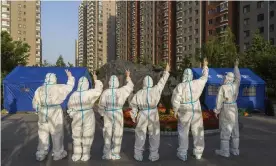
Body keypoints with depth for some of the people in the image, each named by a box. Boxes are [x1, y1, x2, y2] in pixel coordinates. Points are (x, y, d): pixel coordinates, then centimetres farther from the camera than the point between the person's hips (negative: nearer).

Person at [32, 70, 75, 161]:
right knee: (57, 134, 8)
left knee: (43, 134, 14)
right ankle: (58, 154, 18)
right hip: (55, 113, -4)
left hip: (43, 114, 4)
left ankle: (41, 154, 23)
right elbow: (70, 86, 3)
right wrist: (70, 76, 16)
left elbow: (35, 104, 6)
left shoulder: (39, 89, 3)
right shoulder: (58, 88, -9)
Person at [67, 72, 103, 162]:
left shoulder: (73, 95, -7)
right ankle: (85, 154, 17)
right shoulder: (90, 93, -17)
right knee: (87, 136, 10)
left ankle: (77, 155, 23)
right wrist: (96, 79, 7)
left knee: (77, 136, 16)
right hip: (88, 117, -2)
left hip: (77, 118, 2)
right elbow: (99, 89, -2)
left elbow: (70, 107, 2)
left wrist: (73, 116, 16)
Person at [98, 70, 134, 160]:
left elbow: (101, 105, -2)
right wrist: (128, 76, 22)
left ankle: (107, 154, 15)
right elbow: (130, 86, 9)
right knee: (117, 135, 7)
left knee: (107, 135, 9)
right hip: (118, 114, 0)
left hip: (108, 115, 1)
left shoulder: (105, 92, -9)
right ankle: (115, 154, 12)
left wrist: (102, 114, 16)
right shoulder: (121, 91, -9)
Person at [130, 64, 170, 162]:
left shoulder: (139, 93, -3)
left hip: (142, 116, 1)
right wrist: (166, 71, 16)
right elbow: (162, 82, 5)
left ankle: (138, 155, 17)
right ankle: (153, 155, 16)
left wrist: (133, 115, 14)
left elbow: (133, 105, 2)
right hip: (153, 115, -1)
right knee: (154, 136, 11)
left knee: (140, 136, 10)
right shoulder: (155, 90, -7)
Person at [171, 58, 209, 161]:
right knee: (198, 132, 15)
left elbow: (175, 100, -16)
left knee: (183, 133, 8)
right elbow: (204, 77, 14)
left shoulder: (180, 86, -16)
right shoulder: (197, 83, -6)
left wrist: (176, 111, -2)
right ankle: (198, 153, 26)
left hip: (185, 112, -3)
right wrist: (205, 66, 27)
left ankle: (183, 154, 16)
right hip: (196, 111, 3)